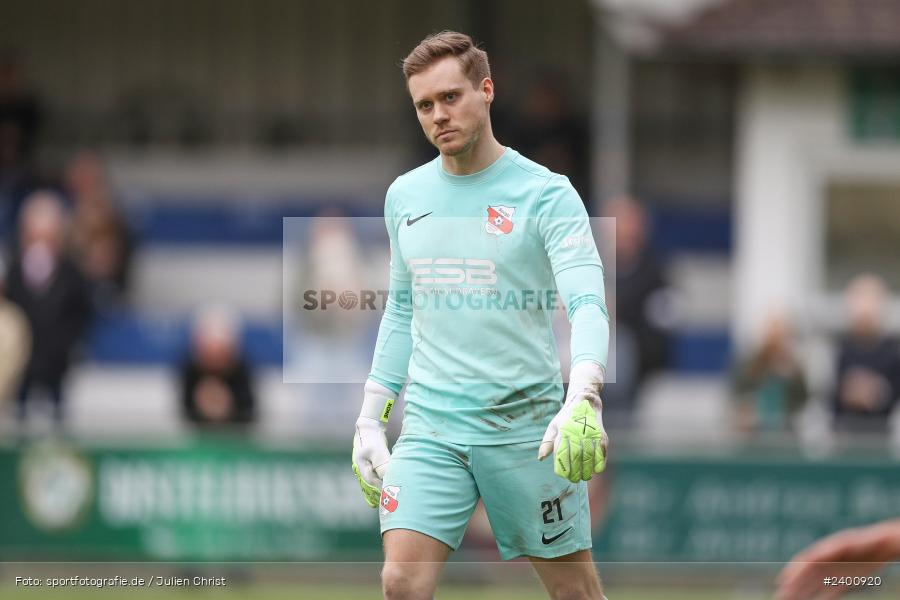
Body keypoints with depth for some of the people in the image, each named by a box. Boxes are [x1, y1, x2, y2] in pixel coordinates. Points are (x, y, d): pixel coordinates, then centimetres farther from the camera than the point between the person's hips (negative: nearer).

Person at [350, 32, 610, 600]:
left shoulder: (546, 195, -7)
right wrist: (370, 420, 17)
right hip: (430, 425, 4)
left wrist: (582, 403, -34)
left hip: (526, 422, -3)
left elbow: (588, 306, -17)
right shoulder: (405, 196, 10)